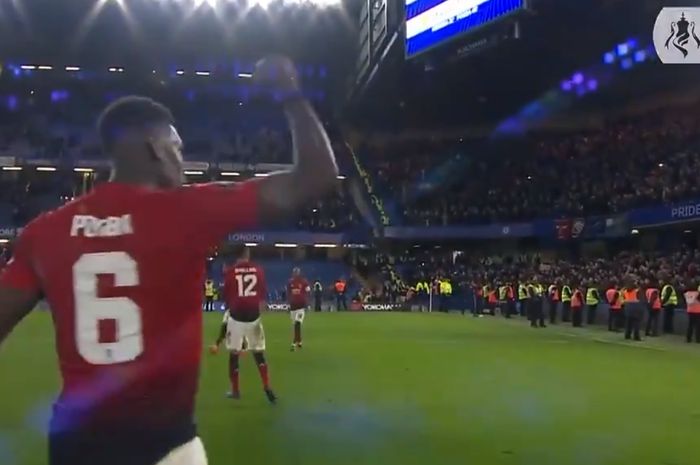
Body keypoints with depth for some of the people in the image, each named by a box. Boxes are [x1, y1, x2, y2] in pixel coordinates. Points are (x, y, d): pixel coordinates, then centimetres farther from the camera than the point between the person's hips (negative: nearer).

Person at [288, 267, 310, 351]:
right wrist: (288, 305, 9)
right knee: (295, 325, 11)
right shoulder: (290, 282, 6)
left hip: (301, 305, -5)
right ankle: (299, 342, 23)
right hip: (293, 306, 5)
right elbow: (288, 294, 12)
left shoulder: (304, 282, -5)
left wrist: (306, 305, -8)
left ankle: (294, 343, -16)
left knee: (297, 324, -14)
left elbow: (307, 294, -3)